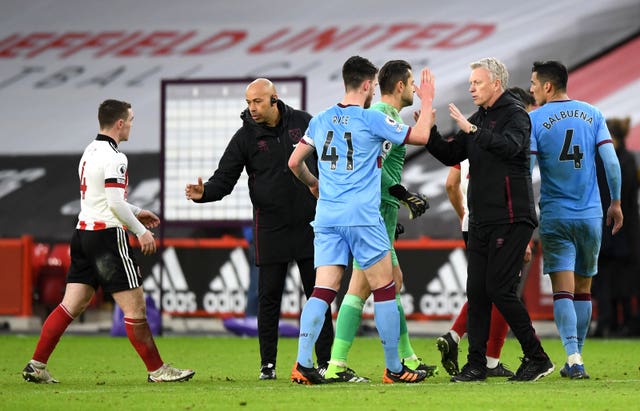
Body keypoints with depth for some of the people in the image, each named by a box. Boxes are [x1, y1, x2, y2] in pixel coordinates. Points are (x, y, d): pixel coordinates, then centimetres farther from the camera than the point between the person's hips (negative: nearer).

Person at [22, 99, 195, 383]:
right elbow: (115, 203, -20)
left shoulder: (90, 151, 16)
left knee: (70, 306, 7)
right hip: (107, 235, -9)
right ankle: (157, 370, 3)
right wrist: (141, 231, -10)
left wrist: (136, 212, 30)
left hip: (83, 233, 9)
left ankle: (36, 366, 4)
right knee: (134, 306, -2)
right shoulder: (114, 157, -14)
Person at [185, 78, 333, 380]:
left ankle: (326, 361, 11)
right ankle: (268, 364, 9)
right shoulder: (245, 137, -4)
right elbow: (225, 178, -7)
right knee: (269, 296, 1)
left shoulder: (303, 122, 0)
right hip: (270, 228, -1)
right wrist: (204, 192, -28)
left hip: (310, 225, 1)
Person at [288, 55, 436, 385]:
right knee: (384, 290, 5)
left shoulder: (320, 120, 10)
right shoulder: (372, 120, -6)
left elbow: (294, 162, 17)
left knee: (323, 290, 2)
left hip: (327, 216, 5)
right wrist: (427, 101, 14)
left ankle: (303, 364, -10)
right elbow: (420, 136, 1)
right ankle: (394, 369, 8)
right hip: (362, 216, -5)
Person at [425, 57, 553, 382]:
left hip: (510, 219, -8)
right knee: (476, 291, 4)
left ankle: (536, 358, -1)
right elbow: (451, 155, 16)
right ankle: (476, 364, 8)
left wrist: (471, 130, -29)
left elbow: (510, 146, -26)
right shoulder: (478, 119, 17)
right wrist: (428, 131, 2)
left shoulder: (515, 114, -7)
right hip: (481, 220, 8)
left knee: (499, 289, -10)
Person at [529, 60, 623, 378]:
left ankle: (574, 358, -19)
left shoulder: (535, 120, -4)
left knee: (562, 289, -5)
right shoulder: (592, 114, 4)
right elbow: (611, 162, -1)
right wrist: (616, 202, 10)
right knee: (583, 288, 13)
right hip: (591, 215, 3)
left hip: (555, 217, -3)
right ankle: (575, 360, 16)